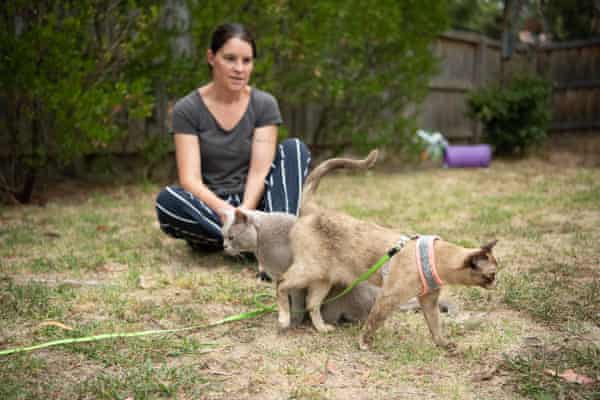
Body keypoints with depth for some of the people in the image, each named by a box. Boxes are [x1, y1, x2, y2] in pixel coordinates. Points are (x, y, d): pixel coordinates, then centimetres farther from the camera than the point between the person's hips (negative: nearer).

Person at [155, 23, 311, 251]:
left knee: (294, 148, -19)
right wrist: (225, 211, -35)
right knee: (168, 200, -33)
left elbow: (259, 172, -12)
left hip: (251, 202, 2)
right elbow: (190, 179, -16)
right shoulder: (186, 110, -7)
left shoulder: (264, 104, -2)